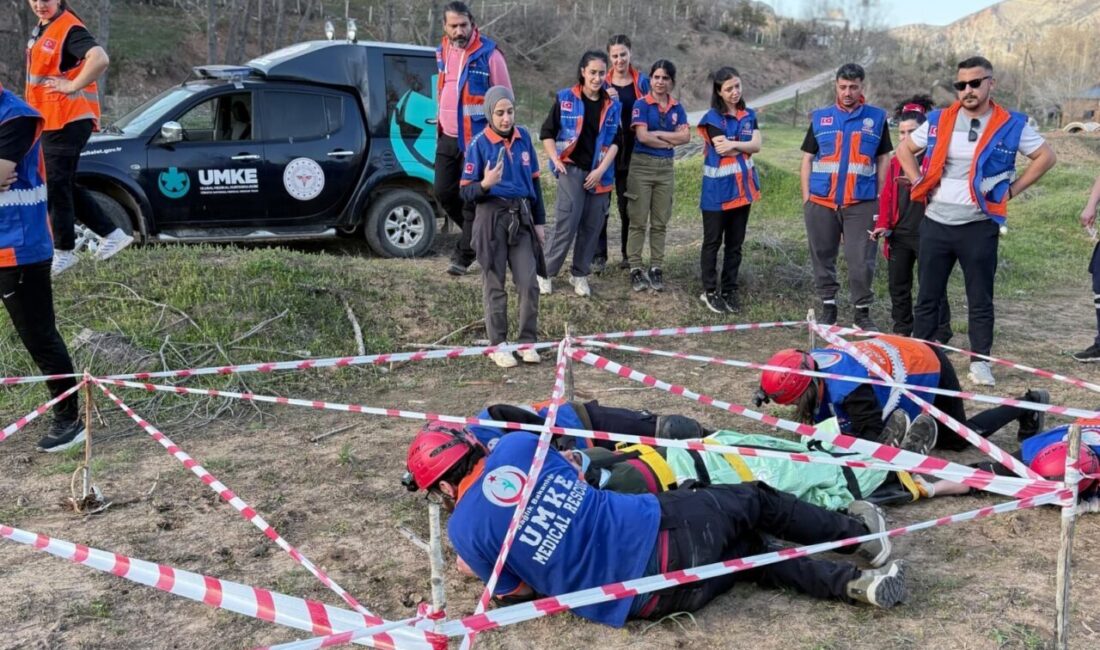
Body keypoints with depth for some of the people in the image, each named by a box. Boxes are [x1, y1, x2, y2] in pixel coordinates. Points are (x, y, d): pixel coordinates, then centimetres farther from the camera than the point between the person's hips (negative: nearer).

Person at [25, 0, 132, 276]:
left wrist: (72, 86, -24)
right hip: (50, 122, 10)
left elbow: (100, 59, -34)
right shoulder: (42, 28, 14)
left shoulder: (69, 30, -16)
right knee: (64, 186, 14)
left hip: (67, 122, -10)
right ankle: (112, 234, 20)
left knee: (56, 187, -3)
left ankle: (64, 252, 8)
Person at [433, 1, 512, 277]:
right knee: (443, 192, 9)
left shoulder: (489, 54, -10)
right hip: (447, 138, 7)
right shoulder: (442, 52, 9)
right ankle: (476, 234, 31)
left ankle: (463, 256, 7)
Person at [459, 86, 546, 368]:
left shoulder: (524, 137, 4)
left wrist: (539, 221, 14)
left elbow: (534, 180, 14)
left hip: (521, 217, 4)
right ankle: (497, 345, 16)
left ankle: (528, 341, 15)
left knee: (529, 283, 1)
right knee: (494, 286, 5)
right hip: (492, 218, -4)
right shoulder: (479, 144, -9)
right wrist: (485, 184, -30)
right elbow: (466, 193, -9)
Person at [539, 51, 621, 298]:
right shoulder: (565, 98, -1)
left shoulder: (612, 105, 7)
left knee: (592, 227, 5)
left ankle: (579, 274, 19)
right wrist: (556, 161, -10)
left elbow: (615, 141, 4)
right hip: (571, 169, -3)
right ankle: (545, 272, 2)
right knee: (567, 223, -11)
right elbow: (547, 133, 2)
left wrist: (601, 169, -7)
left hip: (600, 174, 3)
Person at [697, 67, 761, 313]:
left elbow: (756, 145, -6)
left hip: (742, 188, 5)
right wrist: (745, 146, -6)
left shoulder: (749, 116, 10)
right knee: (712, 242, 3)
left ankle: (729, 290, 18)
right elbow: (738, 148, -16)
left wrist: (732, 144, -15)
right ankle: (710, 291, 11)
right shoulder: (713, 118, -5)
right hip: (717, 189, -5)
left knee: (735, 243, 9)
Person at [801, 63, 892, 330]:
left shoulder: (877, 118, 7)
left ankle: (862, 311, 9)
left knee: (861, 261, -3)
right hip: (820, 202, 2)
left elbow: (883, 159, 10)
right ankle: (828, 306, 21)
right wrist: (806, 197, 4)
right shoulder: (820, 117, 9)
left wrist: (880, 198, 3)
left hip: (862, 203, -1)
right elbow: (807, 159, 11)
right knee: (822, 257, 8)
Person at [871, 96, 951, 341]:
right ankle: (901, 332, 24)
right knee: (898, 285, 12)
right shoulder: (896, 161, 13)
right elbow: (887, 195, 12)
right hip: (899, 233, 6)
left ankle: (940, 335, 8)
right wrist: (883, 224, 3)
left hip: (926, 233, -6)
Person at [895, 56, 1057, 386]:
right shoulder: (939, 120, 4)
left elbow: (1046, 156, 5)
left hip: (979, 226, -2)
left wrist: (1012, 189, -1)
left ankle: (980, 361, 15)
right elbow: (905, 150, 17)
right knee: (927, 296, 8)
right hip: (935, 223, 2)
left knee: (980, 299, 5)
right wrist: (919, 184, 6)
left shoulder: (1010, 125, -3)